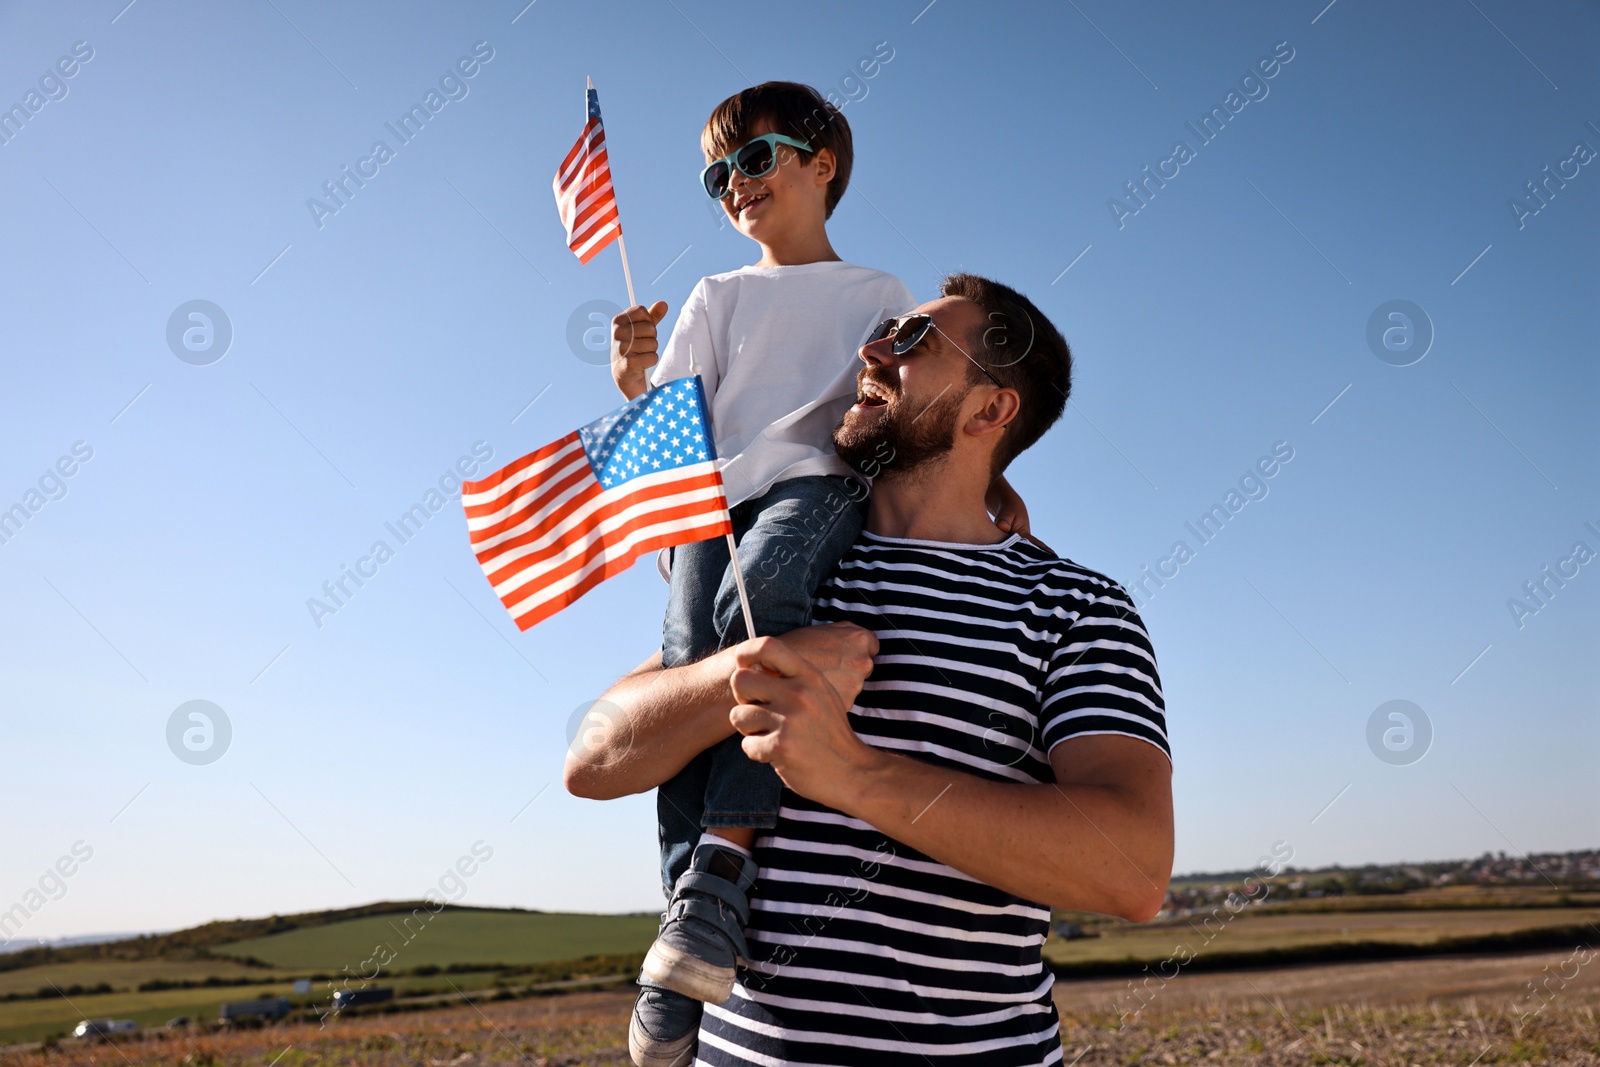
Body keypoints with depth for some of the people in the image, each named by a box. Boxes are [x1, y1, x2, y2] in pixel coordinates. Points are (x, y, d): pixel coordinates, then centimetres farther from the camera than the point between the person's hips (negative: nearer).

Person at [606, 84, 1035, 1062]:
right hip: (715, 499, 2)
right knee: (688, 659, -27)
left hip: (820, 483, -2)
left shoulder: (880, 294, 25)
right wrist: (633, 373, -8)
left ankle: (719, 863, -41)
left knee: (759, 599, -37)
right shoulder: (718, 297, 27)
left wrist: (992, 477, 2)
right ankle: (696, 933, -28)